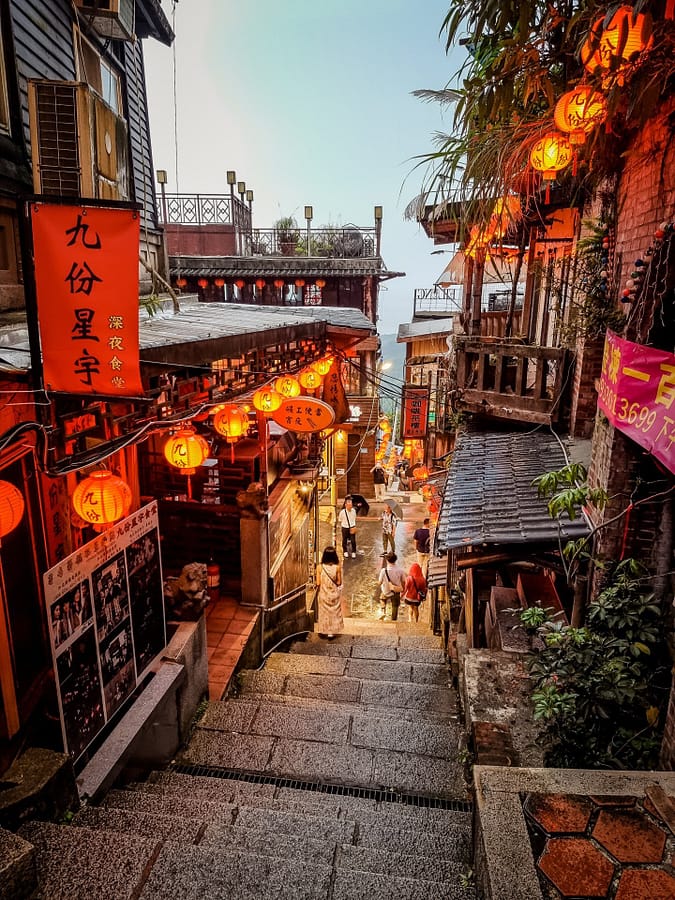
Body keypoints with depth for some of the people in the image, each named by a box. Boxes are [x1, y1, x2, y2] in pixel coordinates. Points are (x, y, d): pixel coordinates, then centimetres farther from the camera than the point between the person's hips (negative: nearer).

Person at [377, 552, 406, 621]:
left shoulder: (384, 571, -25)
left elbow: (380, 582, -12)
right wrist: (402, 590, 11)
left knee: (382, 599, 33)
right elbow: (403, 582, -6)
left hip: (386, 592, -1)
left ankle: (383, 611, 22)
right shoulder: (400, 570, -19)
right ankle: (394, 620, 31)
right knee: (395, 606, 21)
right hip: (396, 592, 1)